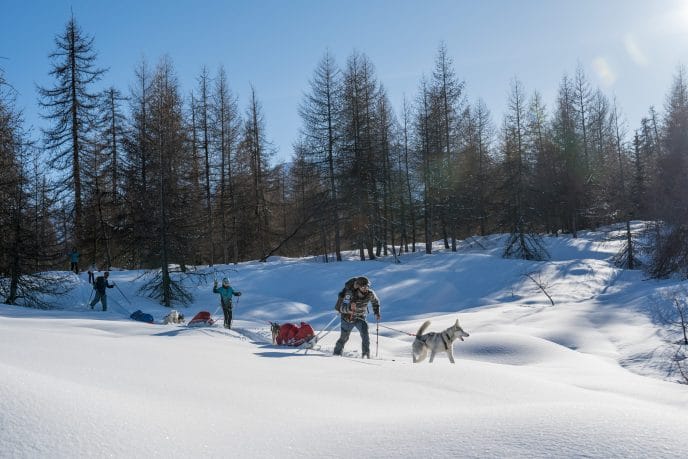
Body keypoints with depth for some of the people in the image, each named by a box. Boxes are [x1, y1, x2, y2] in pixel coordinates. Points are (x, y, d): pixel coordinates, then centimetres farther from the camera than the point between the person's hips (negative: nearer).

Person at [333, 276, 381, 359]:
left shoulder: (370, 294, -18)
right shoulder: (350, 294, -30)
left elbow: (375, 302, 6)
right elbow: (342, 308, -38)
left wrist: (376, 313, -2)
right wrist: (349, 307, -58)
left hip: (360, 318, 2)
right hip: (348, 317, -2)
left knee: (364, 332, -27)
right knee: (344, 338, 12)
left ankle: (366, 353, -22)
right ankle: (337, 353, 37)